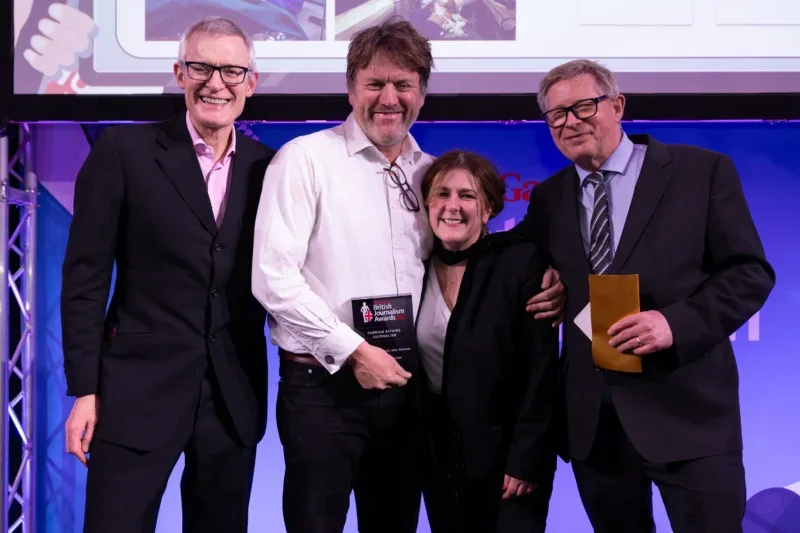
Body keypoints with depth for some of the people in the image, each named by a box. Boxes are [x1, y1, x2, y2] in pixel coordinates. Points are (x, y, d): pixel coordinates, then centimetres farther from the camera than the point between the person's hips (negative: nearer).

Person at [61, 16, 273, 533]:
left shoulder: (267, 166, 6)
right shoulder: (124, 151, -3)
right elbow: (86, 276, -4)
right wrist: (85, 389, -7)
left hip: (234, 394, 3)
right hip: (138, 389, -3)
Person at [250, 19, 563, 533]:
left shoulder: (433, 173, 11)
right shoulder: (305, 158, -6)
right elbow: (273, 276, -13)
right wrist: (352, 350, -15)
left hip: (405, 386, 5)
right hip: (323, 386, -5)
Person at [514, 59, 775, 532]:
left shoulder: (703, 170, -1)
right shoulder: (549, 198, 12)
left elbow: (750, 272, -4)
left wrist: (677, 322, -19)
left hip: (686, 410, -4)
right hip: (591, 419, 4)